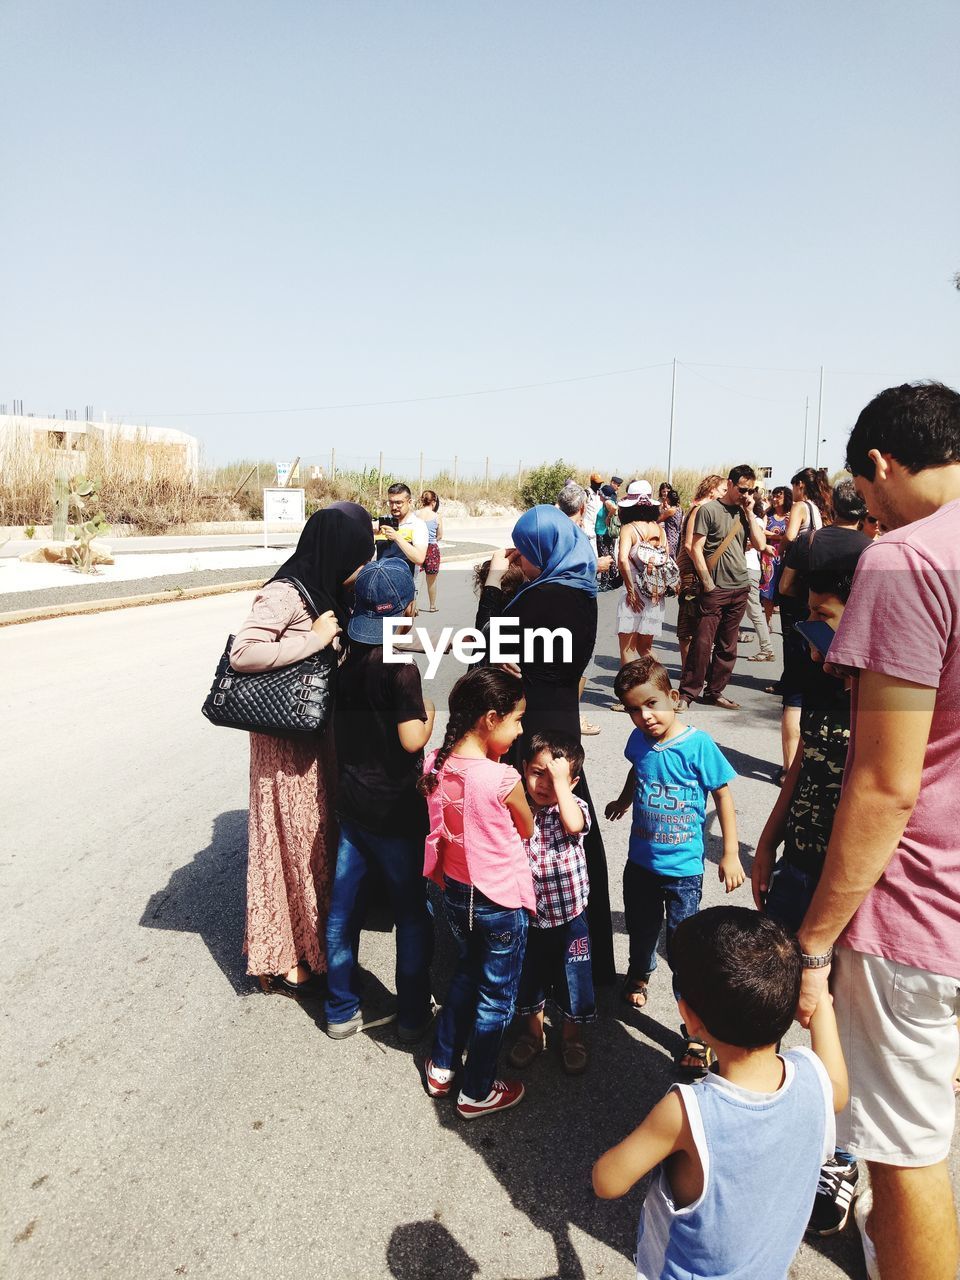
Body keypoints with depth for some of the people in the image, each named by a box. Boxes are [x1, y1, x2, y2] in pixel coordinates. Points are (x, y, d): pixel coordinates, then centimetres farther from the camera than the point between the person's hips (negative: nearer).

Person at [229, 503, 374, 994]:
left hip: (320, 734, 8)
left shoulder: (326, 591, 6)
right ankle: (282, 959, 22)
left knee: (319, 835, 17)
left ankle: (311, 940, 35)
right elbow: (241, 653, -28)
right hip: (286, 740, -8)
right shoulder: (284, 594, -20)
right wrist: (314, 639, -24)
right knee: (291, 842, 4)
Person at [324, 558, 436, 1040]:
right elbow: (411, 740, -23)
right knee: (413, 914, 11)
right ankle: (412, 1016, 24)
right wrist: (429, 716, -5)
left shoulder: (345, 660, 0)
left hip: (350, 801, 6)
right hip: (395, 810, -6)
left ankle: (341, 1010, 29)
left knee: (343, 907, 15)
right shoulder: (401, 668, -20)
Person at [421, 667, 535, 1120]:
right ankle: (477, 1092, 32)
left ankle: (441, 1068, 43)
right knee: (496, 998, 15)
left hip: (455, 893, 7)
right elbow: (527, 830, -9)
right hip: (501, 901, -6)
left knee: (466, 973, 30)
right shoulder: (502, 779, -27)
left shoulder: (436, 764, -9)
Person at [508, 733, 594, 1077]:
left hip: (569, 916, -2)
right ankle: (533, 1030, 45)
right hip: (528, 914, 2)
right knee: (529, 977, 21)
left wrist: (560, 779, -32)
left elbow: (573, 824, -37)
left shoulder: (573, 806, -12)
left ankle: (572, 1035, 40)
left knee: (572, 978, 15)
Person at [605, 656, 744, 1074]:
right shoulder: (638, 740, -7)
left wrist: (730, 855, -10)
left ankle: (695, 1033, 12)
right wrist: (624, 800, 28)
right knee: (641, 930, 23)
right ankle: (639, 973, 54)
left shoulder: (698, 745, -21)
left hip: (683, 869, -5)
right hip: (640, 862, 5)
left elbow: (723, 796, -12)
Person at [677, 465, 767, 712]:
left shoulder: (746, 513, 13)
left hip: (740, 588, 6)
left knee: (727, 646, 10)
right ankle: (687, 694, -2)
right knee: (702, 643, -8)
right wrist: (707, 582, -10)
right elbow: (696, 548, -6)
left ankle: (714, 692, 20)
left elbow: (760, 545, 4)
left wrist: (750, 513, 1)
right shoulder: (709, 510, -3)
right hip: (715, 589, -6)